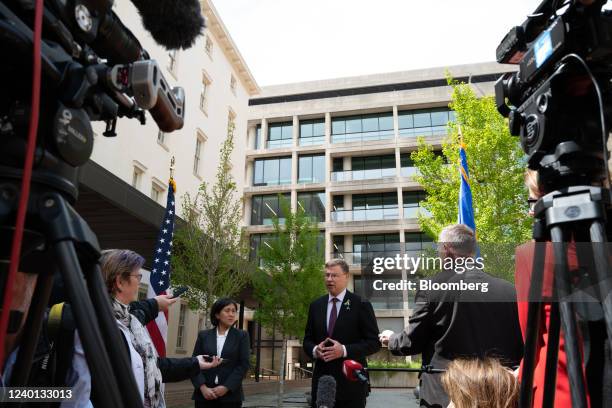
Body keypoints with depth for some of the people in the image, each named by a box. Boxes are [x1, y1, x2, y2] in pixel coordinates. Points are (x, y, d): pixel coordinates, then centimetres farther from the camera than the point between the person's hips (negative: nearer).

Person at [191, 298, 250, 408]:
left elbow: (244, 364, -2)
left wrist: (226, 387, -12)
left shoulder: (242, 336, 5)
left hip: (230, 395, -1)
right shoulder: (203, 335, 9)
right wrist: (202, 387, -10)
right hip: (204, 394, 1)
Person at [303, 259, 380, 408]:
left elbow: (374, 342, -7)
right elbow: (307, 340, 14)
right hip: (322, 380, 4)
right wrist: (314, 350, -9)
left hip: (351, 381, -3)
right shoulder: (315, 306, 9)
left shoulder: (361, 305, -4)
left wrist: (345, 350, -18)